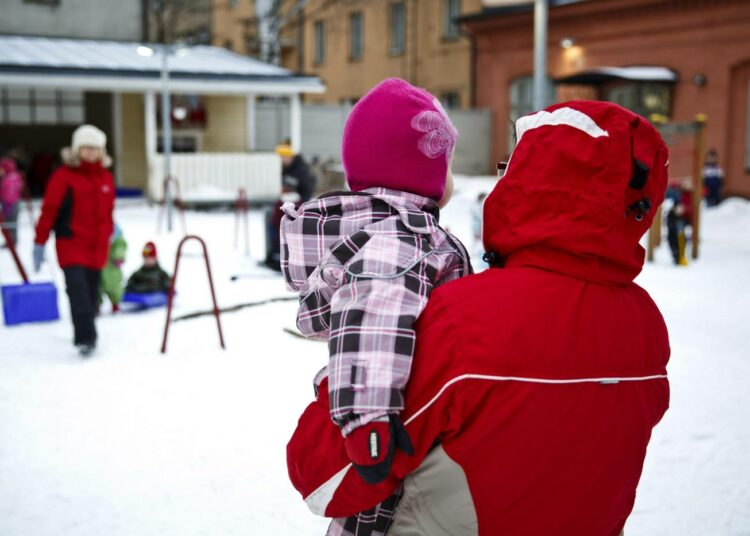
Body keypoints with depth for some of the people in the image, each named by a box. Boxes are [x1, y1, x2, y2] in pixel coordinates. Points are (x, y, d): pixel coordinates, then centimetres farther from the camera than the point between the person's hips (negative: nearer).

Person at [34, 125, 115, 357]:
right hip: (71, 244, -5)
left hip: (97, 246, 5)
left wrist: (108, 235, 24)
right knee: (78, 290, -16)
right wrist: (39, 244, -7)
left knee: (91, 294, 8)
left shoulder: (106, 177, 11)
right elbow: (49, 210, -6)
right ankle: (85, 338, -15)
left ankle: (86, 336, 19)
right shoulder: (64, 176, -5)